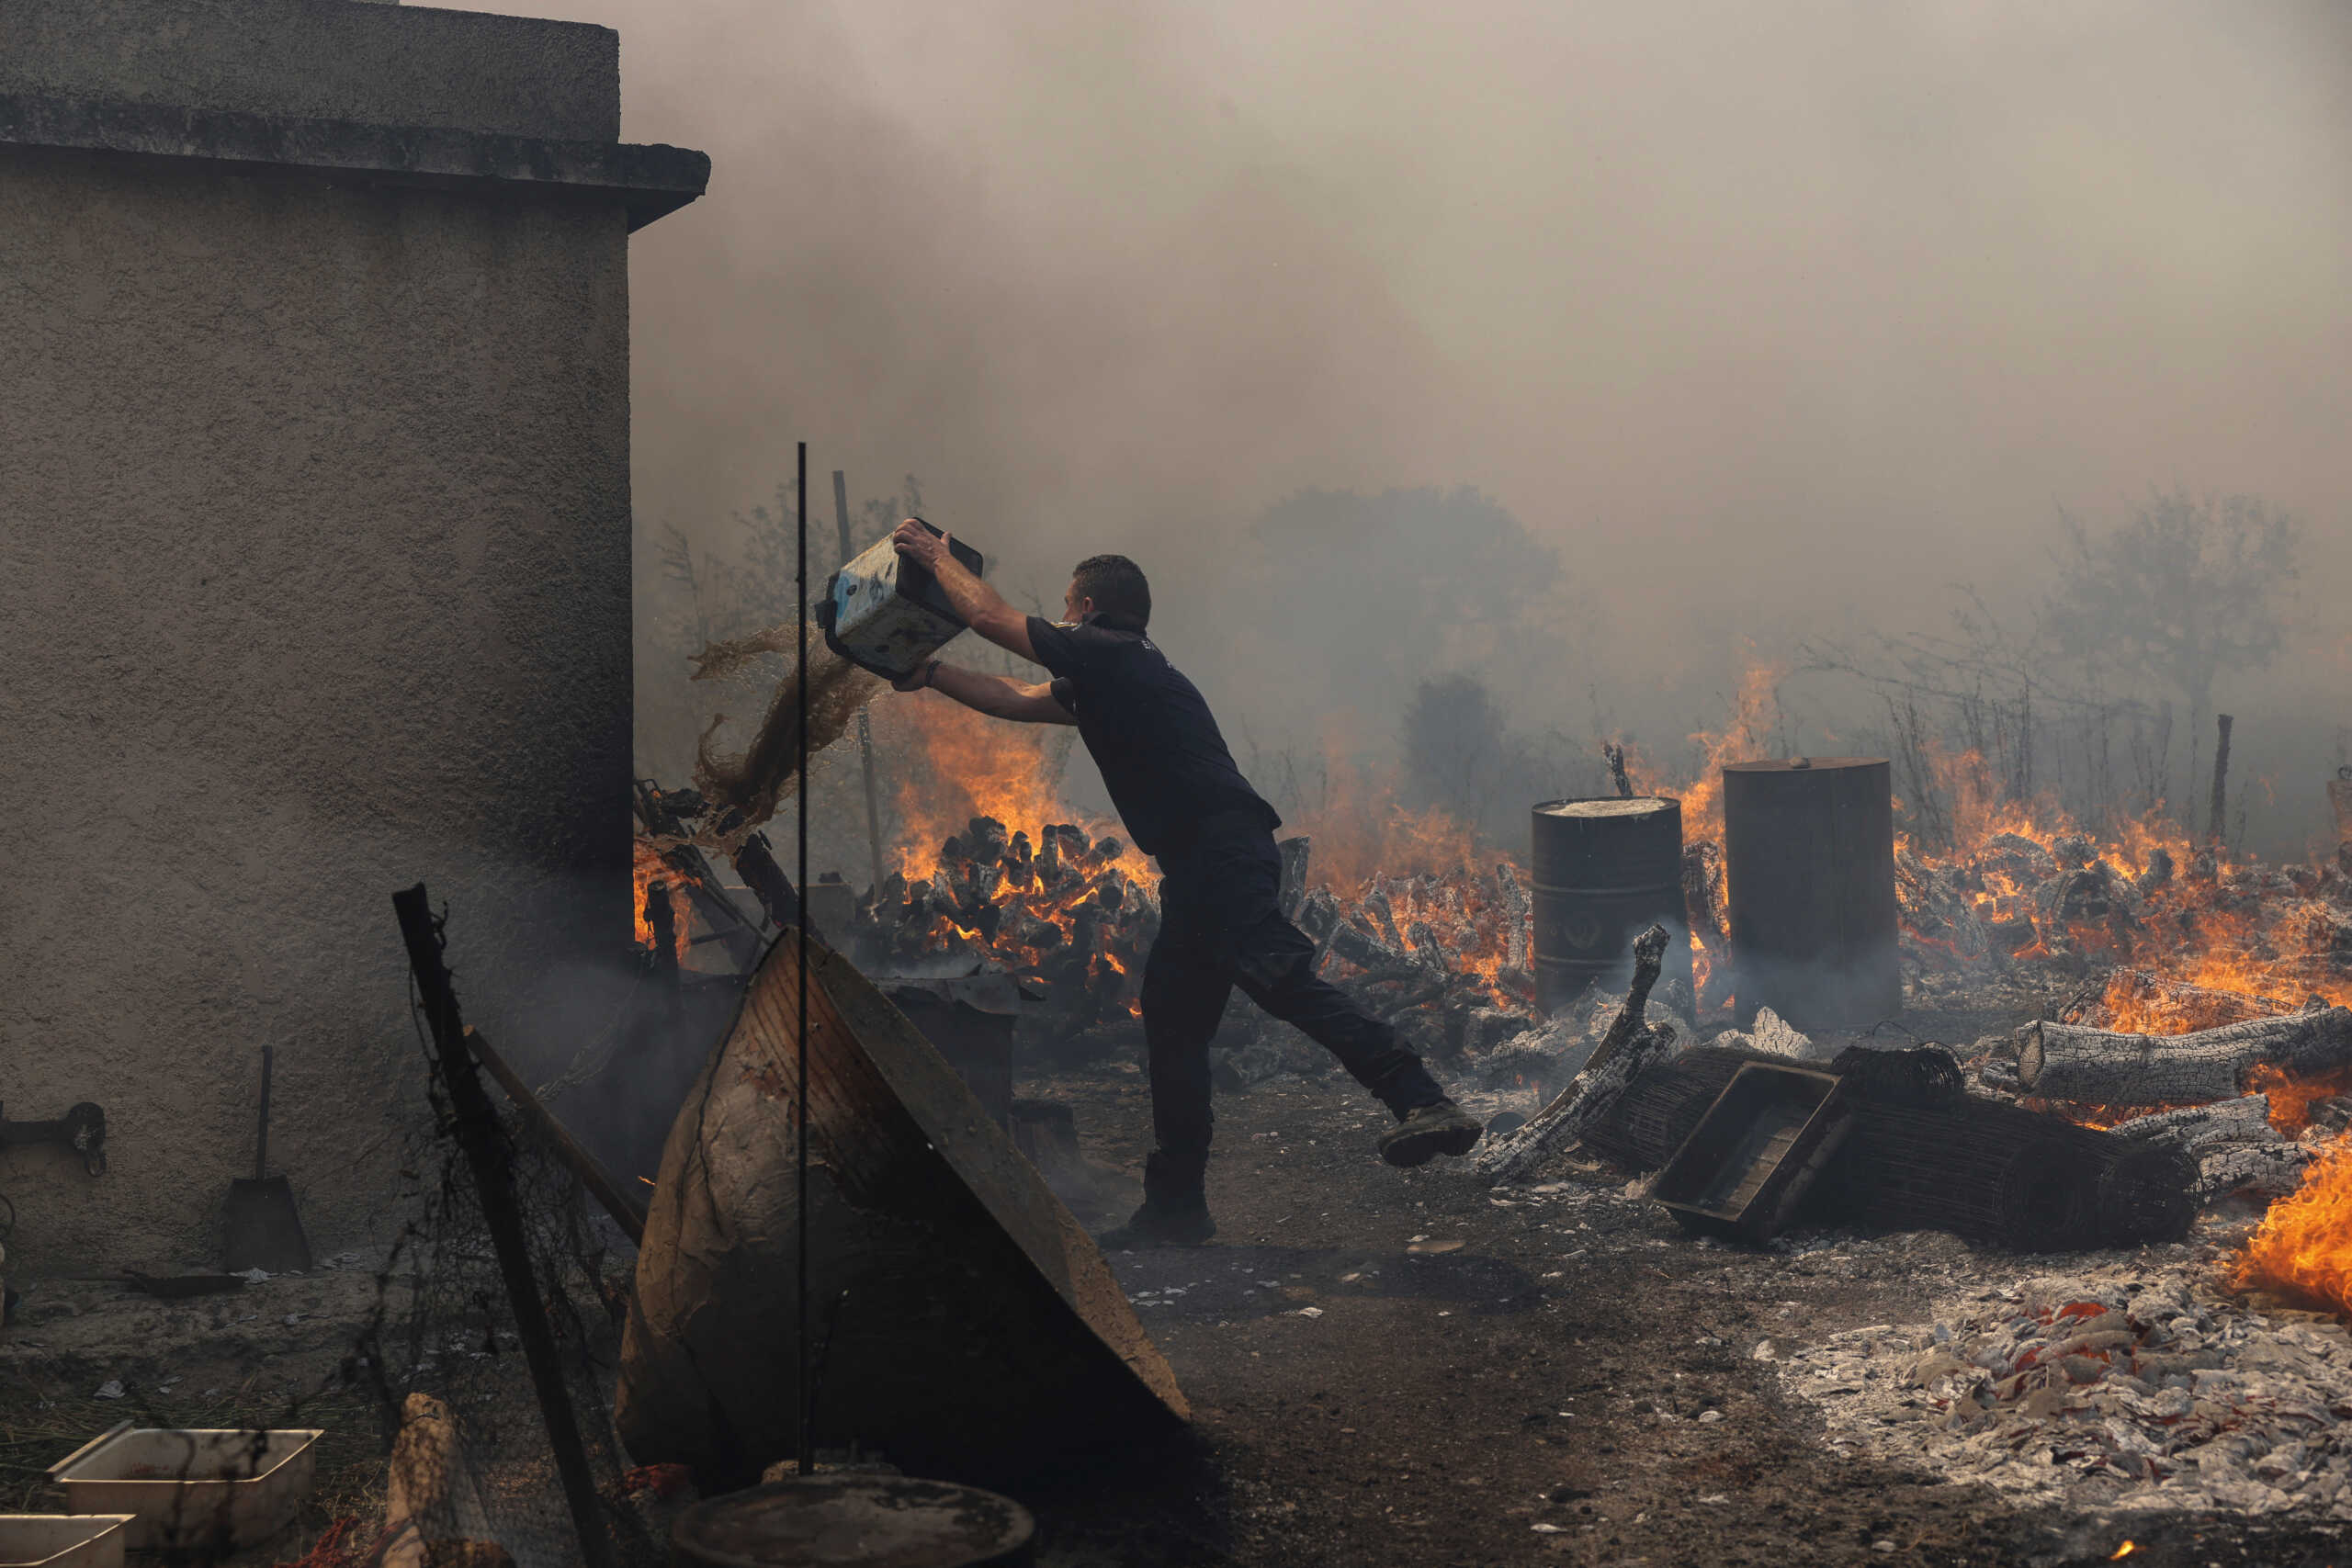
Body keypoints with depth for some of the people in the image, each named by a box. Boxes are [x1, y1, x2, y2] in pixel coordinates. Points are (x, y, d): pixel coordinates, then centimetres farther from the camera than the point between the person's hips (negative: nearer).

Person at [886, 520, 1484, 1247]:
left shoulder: (1107, 654, 0)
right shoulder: (1104, 679, 28)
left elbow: (989, 615, 4)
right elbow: (1016, 700, 36)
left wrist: (937, 556, 20)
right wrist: (928, 675, 38)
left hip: (1224, 852, -10)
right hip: (1199, 867, 10)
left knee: (1279, 975, -26)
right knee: (1172, 1023, 11)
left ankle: (1421, 1101, -38)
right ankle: (1175, 1207, 17)